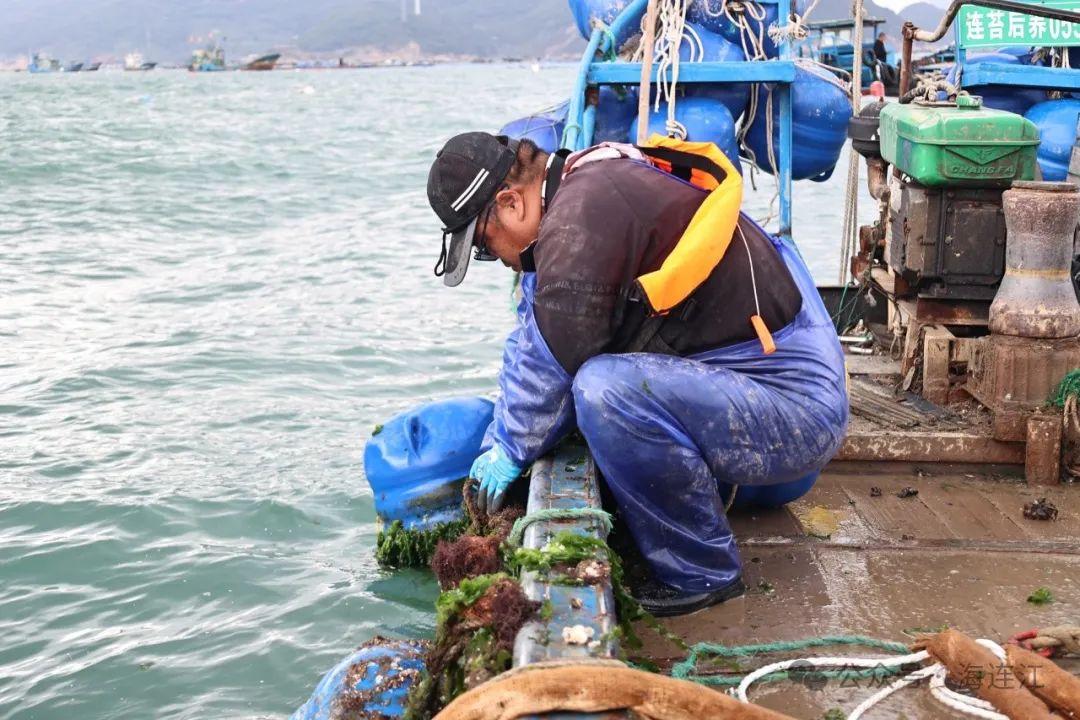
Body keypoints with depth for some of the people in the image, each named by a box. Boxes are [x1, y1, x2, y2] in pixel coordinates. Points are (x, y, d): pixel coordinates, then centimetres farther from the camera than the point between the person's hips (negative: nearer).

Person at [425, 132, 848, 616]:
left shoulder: (582, 213, -20)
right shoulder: (581, 189, 12)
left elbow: (554, 360, -15)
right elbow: (530, 337, 17)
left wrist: (512, 451, 1)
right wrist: (497, 443, 16)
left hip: (799, 411, -10)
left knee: (607, 390, -30)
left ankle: (701, 573, -10)